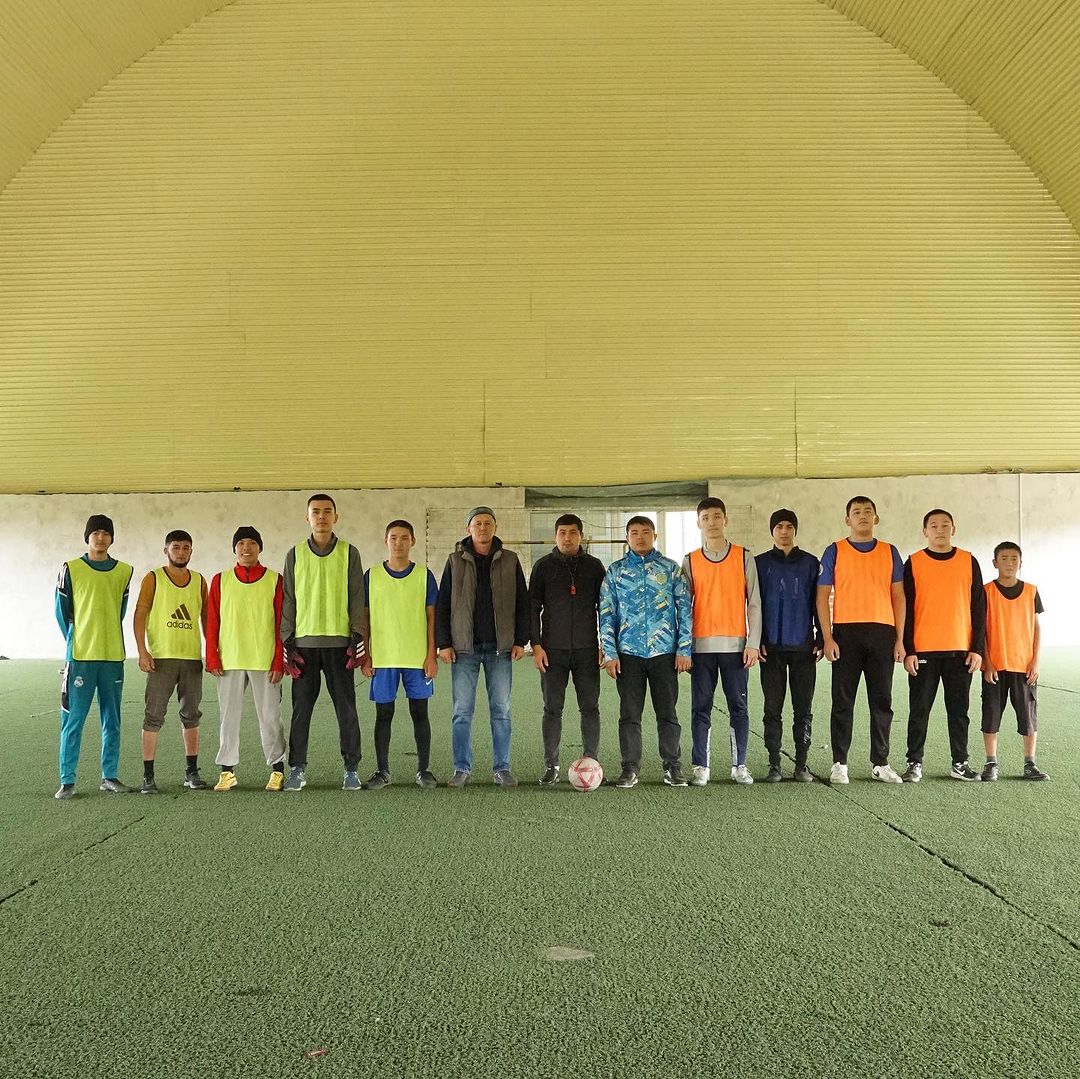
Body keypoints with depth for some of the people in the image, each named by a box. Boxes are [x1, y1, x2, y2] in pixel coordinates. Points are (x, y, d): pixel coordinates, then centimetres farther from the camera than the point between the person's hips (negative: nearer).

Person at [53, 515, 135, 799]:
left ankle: (109, 777, 18)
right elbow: (61, 611, 4)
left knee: (112, 720, 8)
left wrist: (105, 638, 11)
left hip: (113, 656, 3)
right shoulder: (71, 569, -1)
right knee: (73, 720, -2)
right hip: (80, 656, -3)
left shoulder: (124, 571, 7)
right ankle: (67, 781, 5)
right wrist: (74, 642, 5)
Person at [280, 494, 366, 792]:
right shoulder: (295, 554, 8)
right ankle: (297, 769, 11)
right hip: (304, 642, 1)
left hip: (340, 642, -1)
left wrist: (358, 638, -5)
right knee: (301, 709, 3)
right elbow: (288, 600, 8)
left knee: (346, 708, 1)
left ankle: (351, 769, 8)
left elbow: (357, 598, 4)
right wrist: (288, 643, 1)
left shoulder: (349, 553, 5)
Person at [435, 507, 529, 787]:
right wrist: (443, 644, -2)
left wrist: (520, 641, -1)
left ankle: (502, 768, 12)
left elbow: (522, 603, 7)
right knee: (462, 711, 2)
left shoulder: (509, 561, 6)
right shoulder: (456, 561, 5)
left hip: (500, 648, 0)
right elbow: (442, 605, 5)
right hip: (464, 648, 0)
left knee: (501, 710, 4)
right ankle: (462, 769, 10)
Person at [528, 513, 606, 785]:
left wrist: (605, 645, 3)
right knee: (552, 709, 3)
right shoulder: (543, 566, 4)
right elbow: (533, 607, 3)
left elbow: (604, 607, 9)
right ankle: (551, 766, 10)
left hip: (586, 650, 1)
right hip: (553, 649, 0)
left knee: (590, 708, 3)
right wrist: (536, 645, -4)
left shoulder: (594, 566, 6)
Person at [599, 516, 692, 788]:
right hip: (628, 653, 1)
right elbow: (606, 614, 5)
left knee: (667, 712, 4)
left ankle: (672, 767, 13)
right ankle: (630, 769, 12)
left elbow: (685, 609, 4)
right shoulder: (615, 570, 7)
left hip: (665, 651, 0)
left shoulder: (670, 568, 6)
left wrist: (684, 650, -3)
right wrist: (610, 653, -2)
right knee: (629, 714, 4)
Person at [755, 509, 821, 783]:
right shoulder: (760, 563, 6)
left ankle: (802, 763, 11)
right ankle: (774, 764, 8)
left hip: (803, 646, 0)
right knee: (773, 707, 2)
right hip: (771, 647, 0)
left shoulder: (810, 563, 7)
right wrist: (757, 641, -3)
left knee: (804, 708, 3)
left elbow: (818, 603, 8)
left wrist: (820, 640, 2)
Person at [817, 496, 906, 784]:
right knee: (843, 701, 2)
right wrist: (827, 638, -8)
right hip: (846, 633, -2)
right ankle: (839, 764, 9)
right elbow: (822, 596, 1)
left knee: (882, 701, 7)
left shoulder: (890, 552, 10)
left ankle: (880, 763, 16)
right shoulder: (834, 552, 4)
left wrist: (900, 639, 2)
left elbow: (898, 596, 9)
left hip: (882, 633, 2)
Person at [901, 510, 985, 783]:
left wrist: (978, 648, 0)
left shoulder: (968, 562, 6)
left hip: (960, 650, 1)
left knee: (959, 709, 7)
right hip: (923, 651, -1)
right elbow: (906, 609, 1)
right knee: (919, 710, 3)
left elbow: (978, 608, 7)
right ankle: (914, 763, 10)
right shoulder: (913, 564, 2)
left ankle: (960, 763, 16)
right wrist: (908, 650, -6)